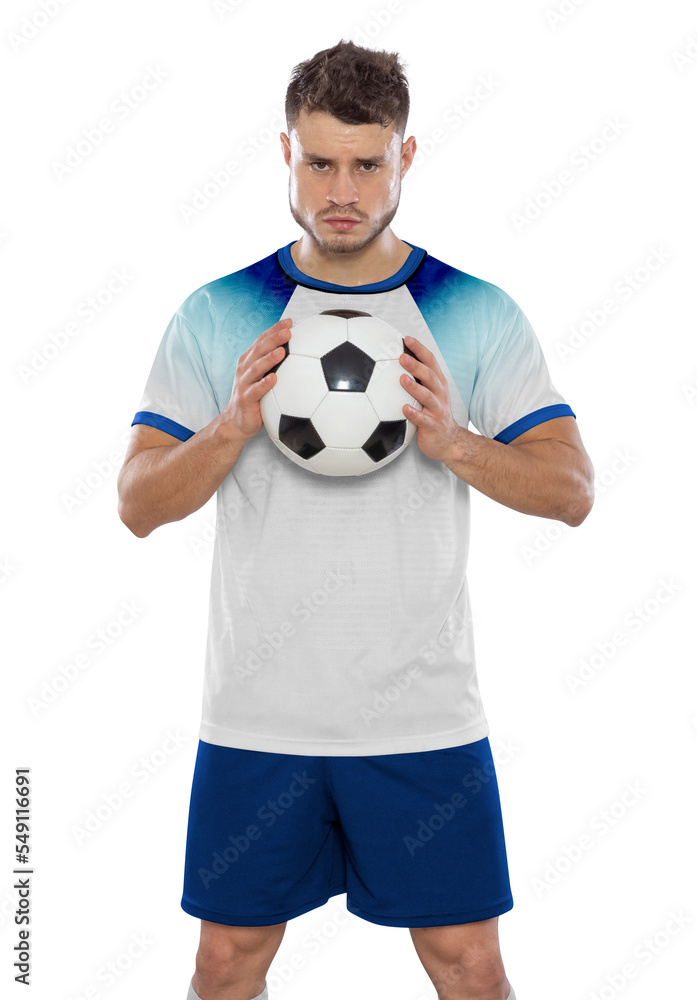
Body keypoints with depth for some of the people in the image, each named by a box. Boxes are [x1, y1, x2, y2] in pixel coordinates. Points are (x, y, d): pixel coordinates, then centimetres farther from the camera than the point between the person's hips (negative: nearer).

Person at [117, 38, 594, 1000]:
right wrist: (234, 426, -19)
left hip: (425, 714, 0)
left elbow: (572, 490, -4)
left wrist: (452, 440, -21)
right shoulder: (216, 315, 2)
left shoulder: (479, 314, 0)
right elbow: (139, 504, -1)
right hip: (255, 714, 1)